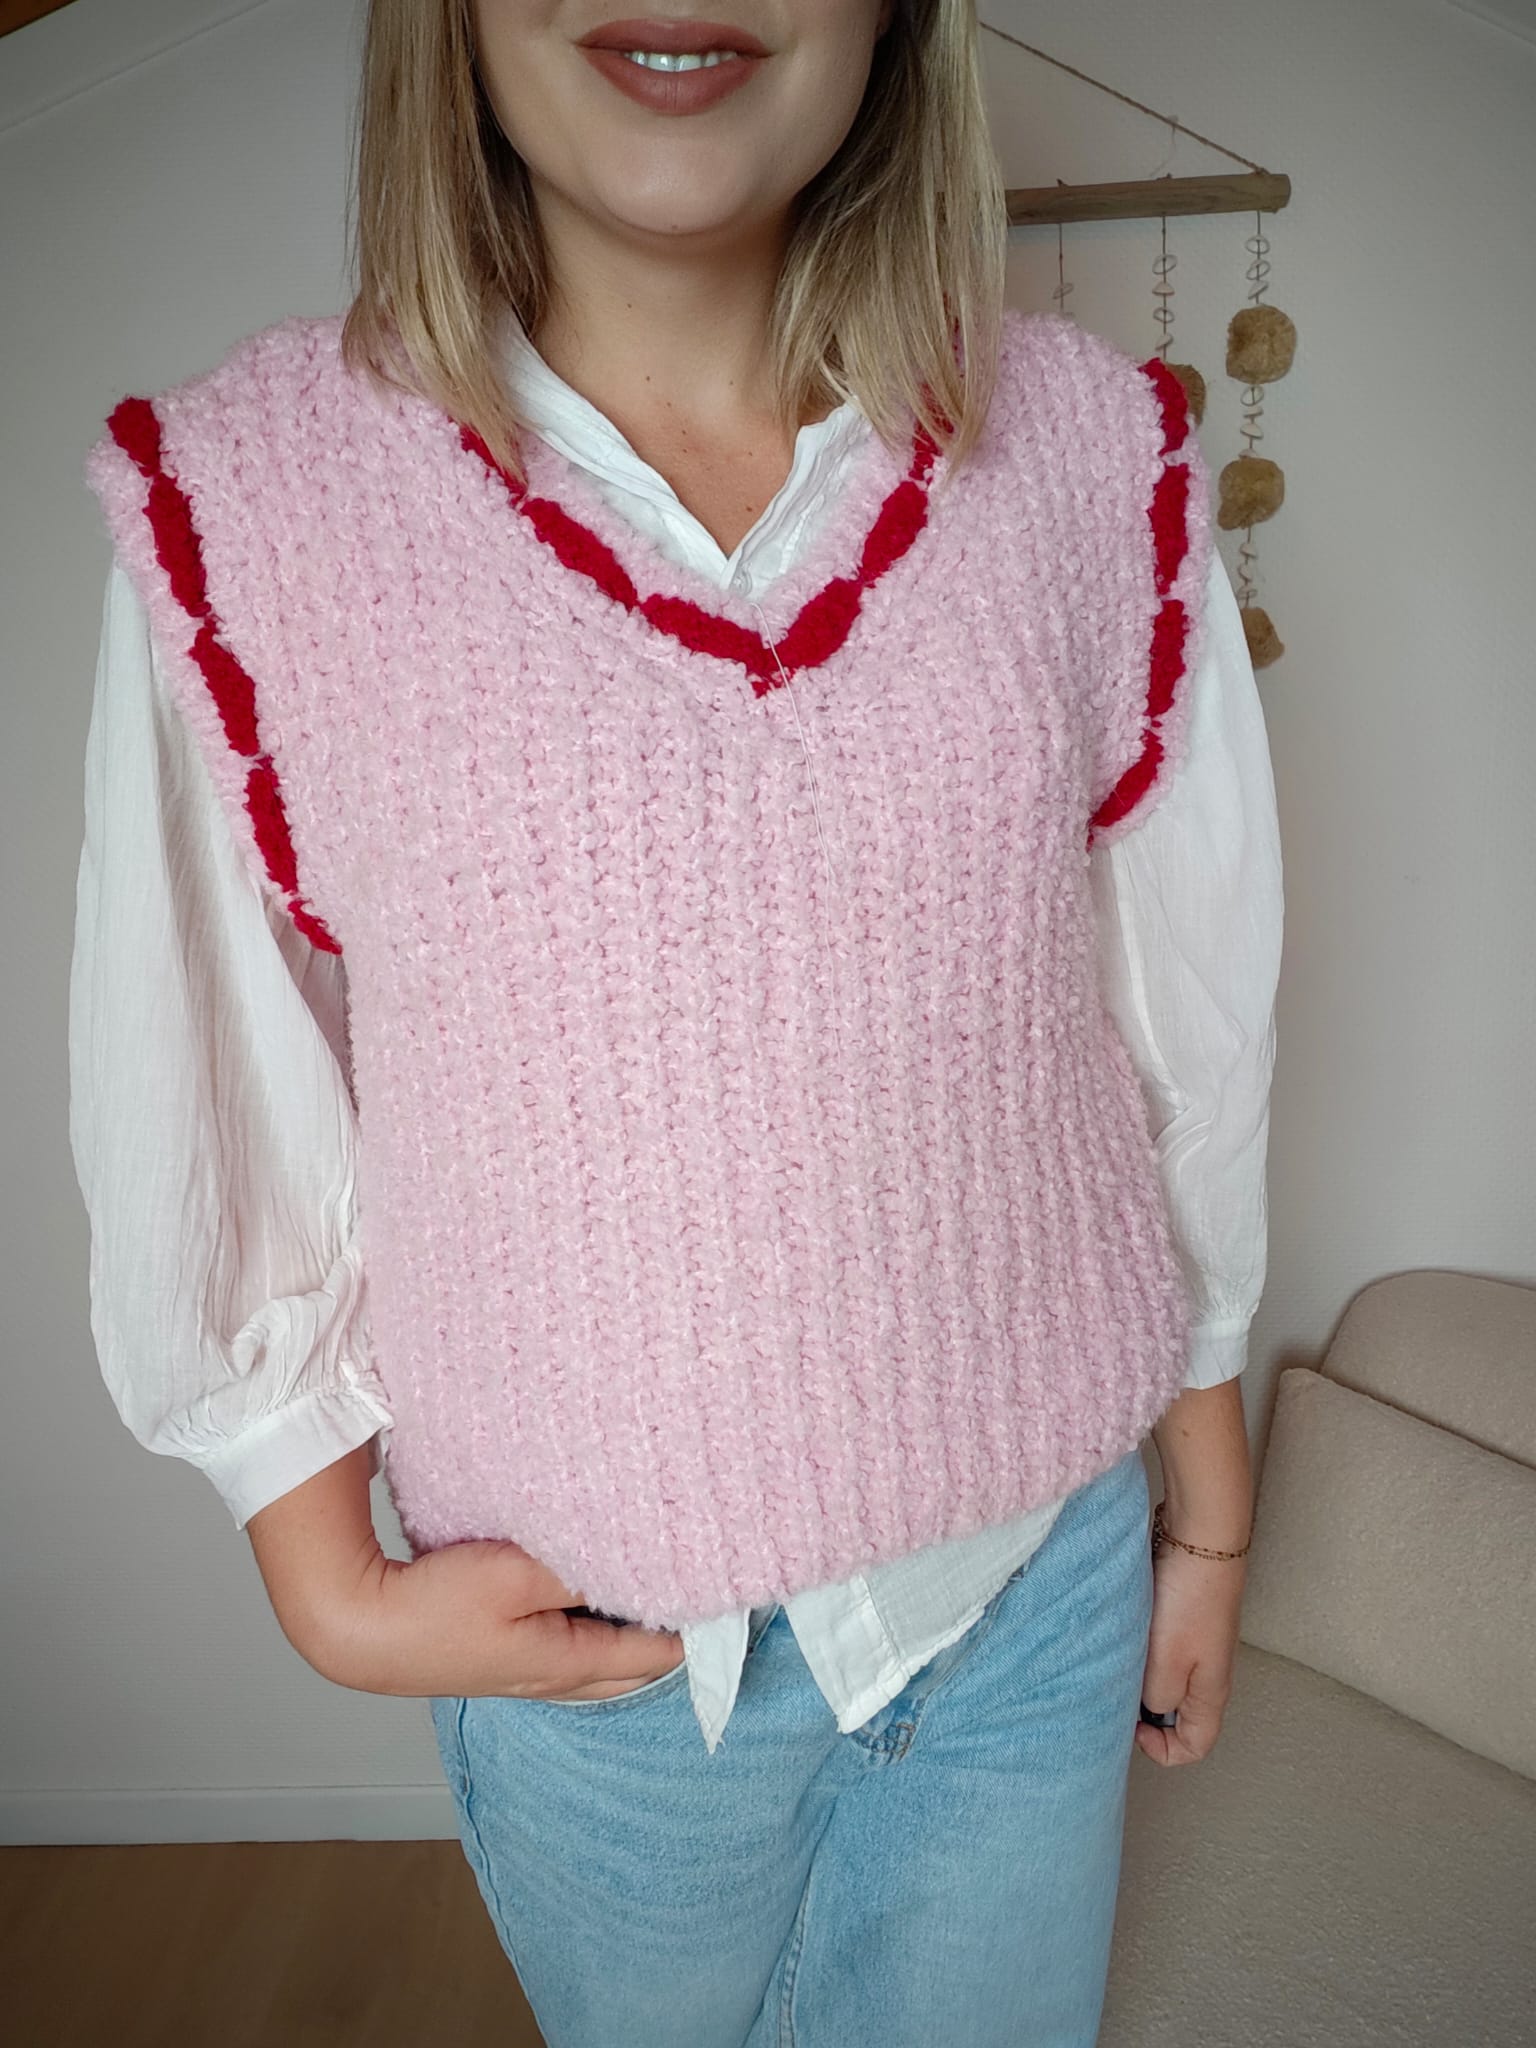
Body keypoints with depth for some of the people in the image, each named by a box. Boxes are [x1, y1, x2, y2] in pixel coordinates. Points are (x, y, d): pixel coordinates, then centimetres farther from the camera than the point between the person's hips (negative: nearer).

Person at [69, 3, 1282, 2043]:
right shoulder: (244, 496, -13)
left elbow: (1190, 1037, 0)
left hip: (1044, 1573, 2)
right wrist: (335, 1589, -3)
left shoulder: (1091, 451, -7)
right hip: (596, 1640, -1)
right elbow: (206, 1136, -4)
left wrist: (1208, 1512, 8)